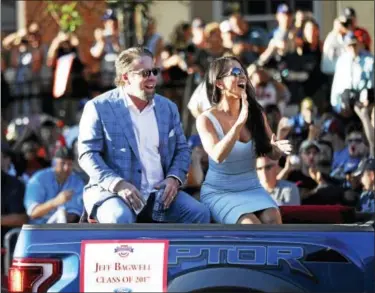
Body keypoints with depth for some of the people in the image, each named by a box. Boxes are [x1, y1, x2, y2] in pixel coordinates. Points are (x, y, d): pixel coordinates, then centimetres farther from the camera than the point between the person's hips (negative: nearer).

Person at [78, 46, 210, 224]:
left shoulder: (168, 107, 15)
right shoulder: (99, 107, -1)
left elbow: (182, 149, 18)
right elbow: (87, 154, -6)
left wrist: (174, 178, -4)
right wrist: (118, 184, -21)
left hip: (159, 193, 5)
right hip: (113, 192, -5)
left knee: (199, 213, -19)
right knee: (120, 218, -37)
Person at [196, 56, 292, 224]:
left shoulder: (256, 114, 4)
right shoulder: (206, 119, -9)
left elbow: (271, 155, 8)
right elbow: (217, 155, -25)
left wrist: (277, 148, -18)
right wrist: (239, 123, -33)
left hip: (252, 188, 4)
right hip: (219, 192, -4)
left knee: (273, 220, -27)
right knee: (252, 226, -31)